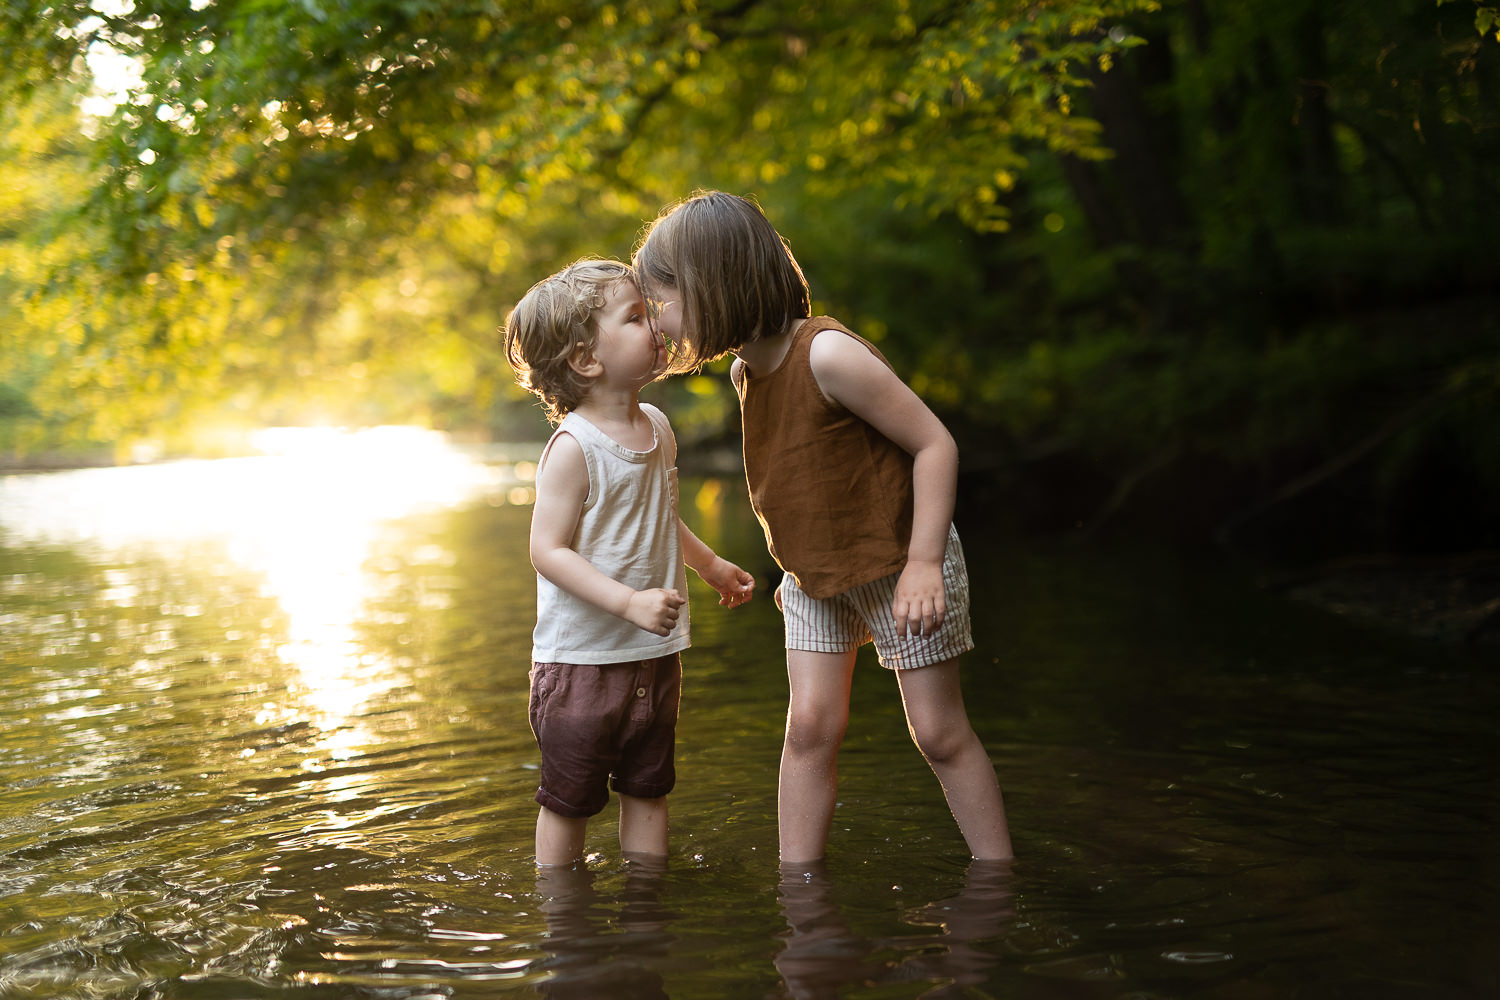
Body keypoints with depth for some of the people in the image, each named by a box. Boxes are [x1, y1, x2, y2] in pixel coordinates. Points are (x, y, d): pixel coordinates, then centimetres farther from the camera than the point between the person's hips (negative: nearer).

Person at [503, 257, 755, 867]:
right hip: (582, 658, -7)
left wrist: (711, 565, 33)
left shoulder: (657, 427, 6)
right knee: (569, 800, 6)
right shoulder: (574, 447, -18)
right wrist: (630, 602, -29)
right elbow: (548, 551, -22)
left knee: (648, 789, 15)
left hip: (654, 656, 7)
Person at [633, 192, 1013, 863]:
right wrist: (798, 563, 13)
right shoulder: (746, 370, -2)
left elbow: (934, 443, -24)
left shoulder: (828, 354, -28)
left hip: (899, 562, -6)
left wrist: (923, 563, -26)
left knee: (939, 733, 2)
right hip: (814, 575, 6)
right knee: (810, 724, -1)